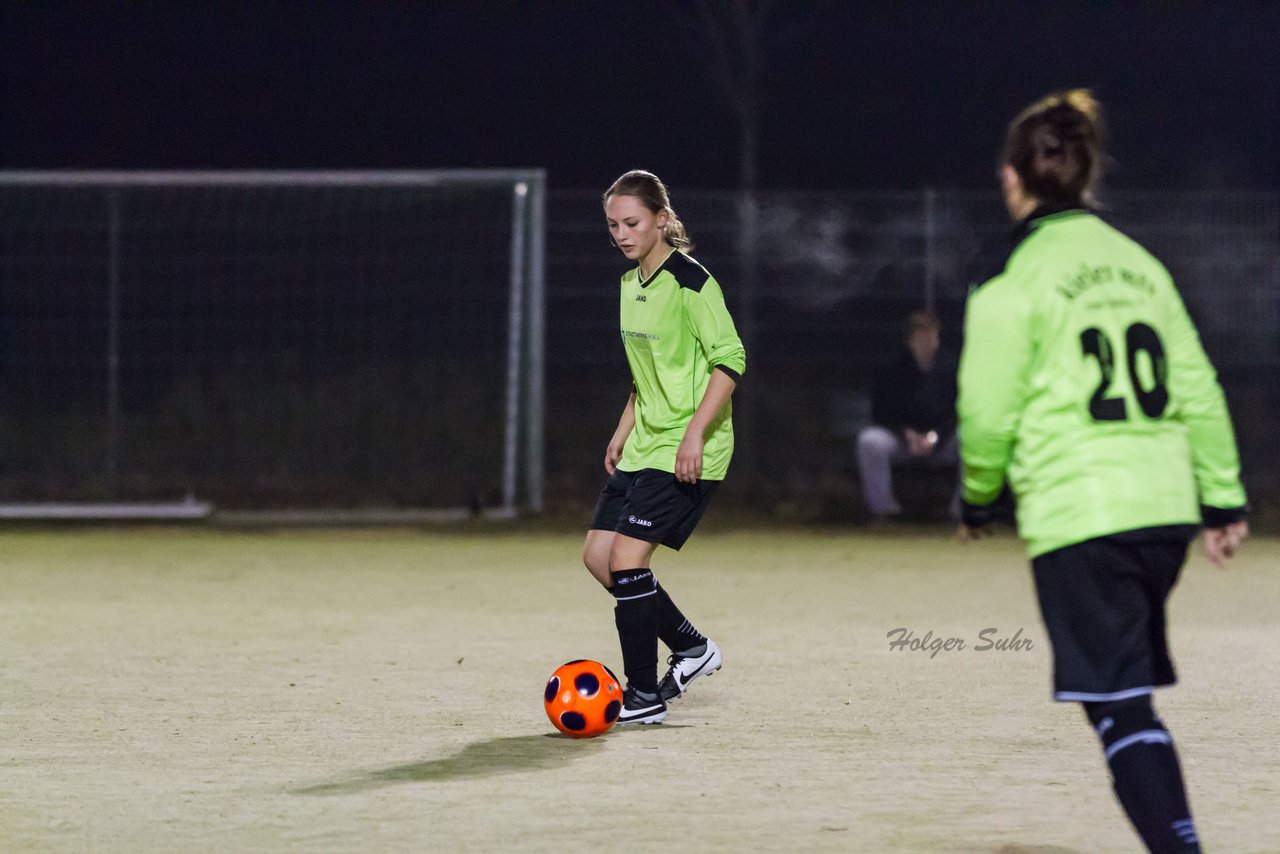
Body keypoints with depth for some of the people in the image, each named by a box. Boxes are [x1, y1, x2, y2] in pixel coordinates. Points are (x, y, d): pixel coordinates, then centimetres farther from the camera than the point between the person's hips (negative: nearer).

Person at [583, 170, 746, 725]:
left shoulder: (689, 282, -15)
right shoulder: (631, 283, 12)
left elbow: (730, 361, -18)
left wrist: (695, 432, -24)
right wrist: (623, 431, 19)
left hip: (686, 454, -9)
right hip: (643, 447, 9)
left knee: (627, 558, -14)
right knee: (599, 556, 6)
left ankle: (645, 696, -4)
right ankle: (691, 647, 20)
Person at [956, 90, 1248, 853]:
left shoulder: (1014, 285, -6)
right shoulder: (1141, 264, 11)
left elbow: (990, 416, -3)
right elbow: (1198, 389, 10)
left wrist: (979, 499, 14)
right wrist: (1224, 498, 15)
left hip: (1079, 517, -6)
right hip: (1165, 507, 6)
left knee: (1121, 708, -7)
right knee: (1133, 694, 18)